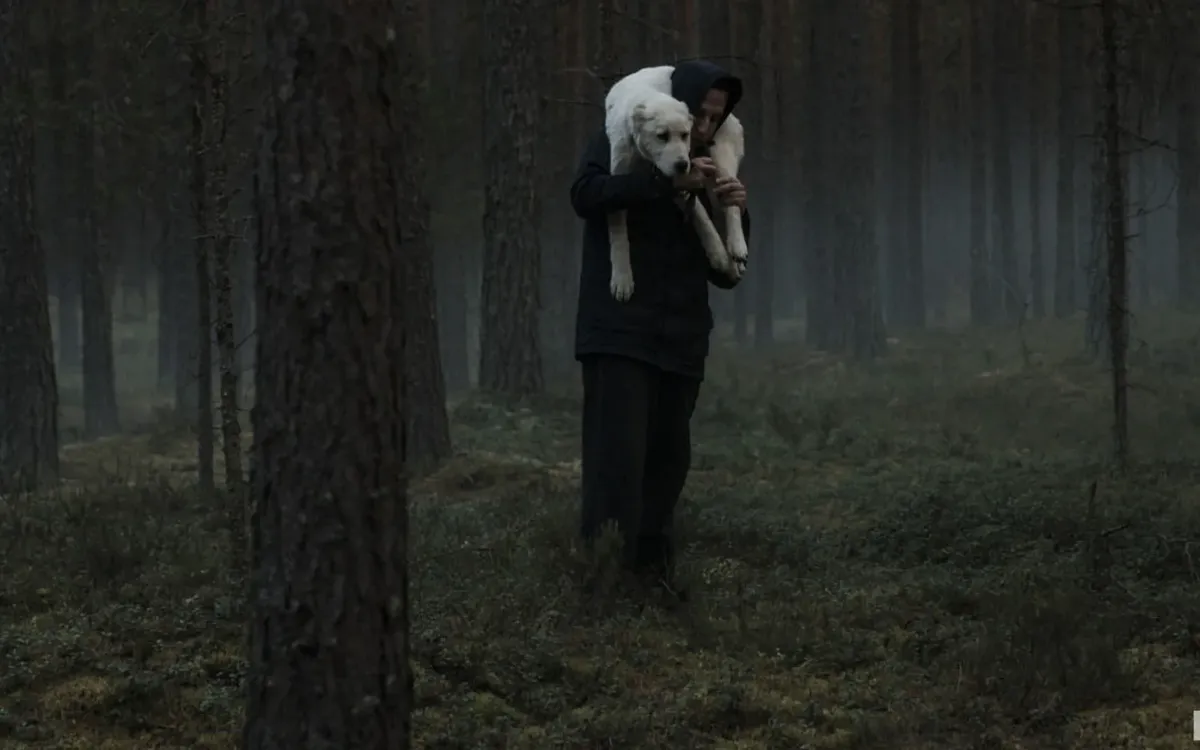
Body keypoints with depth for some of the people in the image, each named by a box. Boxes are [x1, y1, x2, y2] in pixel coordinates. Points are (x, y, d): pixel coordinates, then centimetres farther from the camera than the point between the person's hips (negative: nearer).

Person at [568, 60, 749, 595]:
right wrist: (668, 182, -26)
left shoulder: (706, 179, 18)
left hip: (681, 344, 6)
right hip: (619, 335, -6)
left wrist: (735, 216, -4)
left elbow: (725, 275, 14)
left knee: (668, 461, 3)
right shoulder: (621, 147, 3)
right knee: (618, 455, -15)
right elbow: (586, 194, -20)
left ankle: (651, 569, 10)